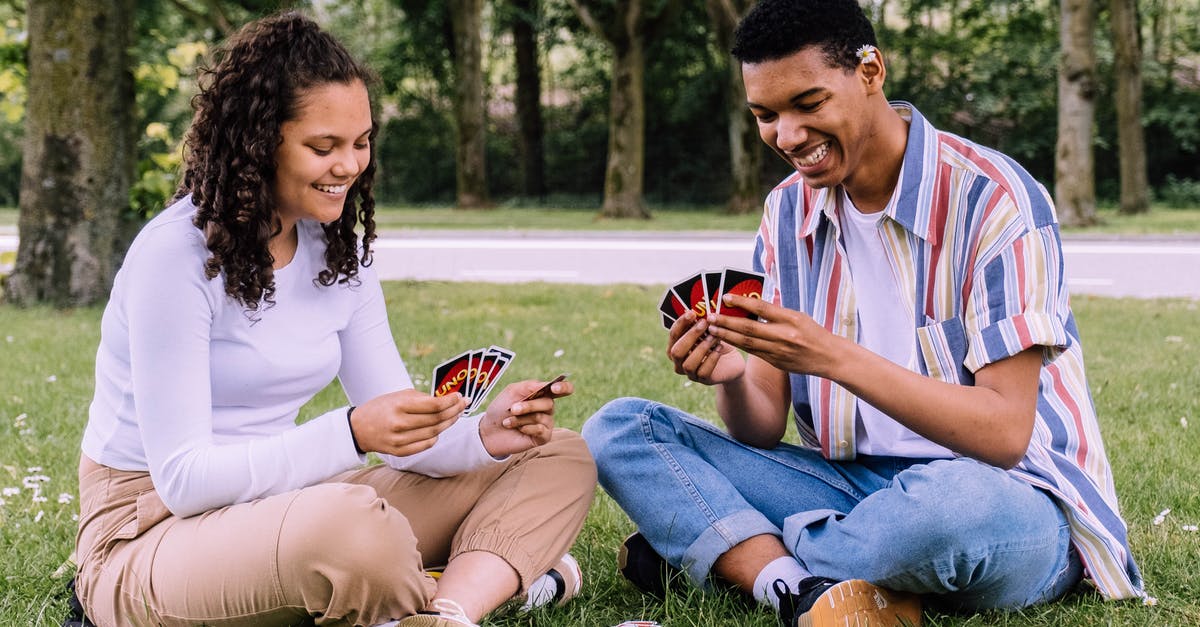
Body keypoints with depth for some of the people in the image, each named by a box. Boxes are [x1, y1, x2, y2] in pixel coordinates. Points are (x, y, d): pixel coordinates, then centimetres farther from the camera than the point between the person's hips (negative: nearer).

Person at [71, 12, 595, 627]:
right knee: (352, 521, -41)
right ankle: (490, 577, -11)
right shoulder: (175, 254, -17)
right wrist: (352, 433, -33)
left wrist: (485, 434, -17)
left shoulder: (339, 252, 5)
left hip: (279, 504, 8)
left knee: (560, 460, -1)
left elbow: (400, 436, 5)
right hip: (154, 529, -8)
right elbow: (181, 479, -22)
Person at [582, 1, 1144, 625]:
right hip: (856, 484, 5)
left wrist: (834, 357, -29)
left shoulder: (990, 198, -14)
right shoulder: (789, 211, 5)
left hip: (1014, 506, -5)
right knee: (618, 430, -7)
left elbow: (1006, 431, -21)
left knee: (957, 503, -42)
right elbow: (762, 432, 3)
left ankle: (717, 551, -14)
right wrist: (731, 377, -21)